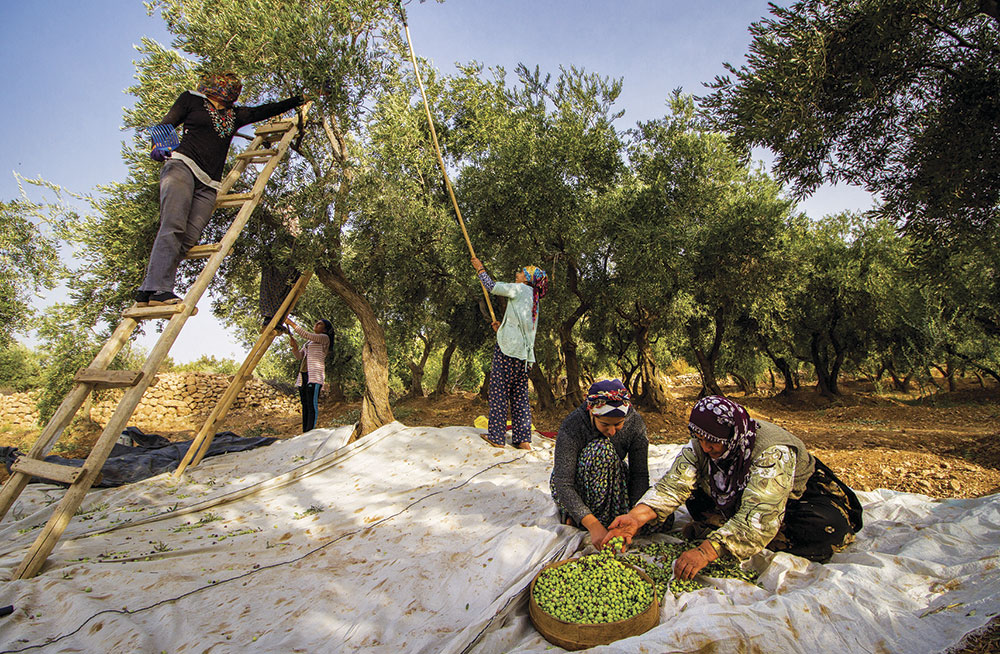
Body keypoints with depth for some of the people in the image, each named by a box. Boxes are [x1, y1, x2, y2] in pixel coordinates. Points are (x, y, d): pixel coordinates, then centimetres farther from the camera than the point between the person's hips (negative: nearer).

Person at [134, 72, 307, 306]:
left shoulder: (235, 115, 28)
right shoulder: (192, 99, 17)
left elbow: (267, 110, 32)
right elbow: (166, 125, 10)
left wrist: (301, 99, 35)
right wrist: (158, 145, -10)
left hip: (208, 184, 4)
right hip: (181, 166, -4)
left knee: (188, 238, -15)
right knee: (173, 226, -22)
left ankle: (146, 291, -16)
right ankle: (158, 289, -28)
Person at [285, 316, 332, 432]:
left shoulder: (324, 338, 1)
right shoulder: (309, 341, 26)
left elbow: (306, 335, -12)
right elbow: (299, 356, 20)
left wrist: (291, 323, -9)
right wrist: (295, 346, 1)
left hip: (314, 375, -8)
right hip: (303, 375, 8)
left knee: (312, 405, -14)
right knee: (304, 405, 5)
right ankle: (304, 433, 6)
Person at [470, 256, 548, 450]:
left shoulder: (520, 289, -1)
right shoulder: (533, 298, 23)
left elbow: (492, 287, 2)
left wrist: (480, 268, 15)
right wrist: (502, 328, 26)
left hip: (508, 348, -8)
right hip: (524, 353, 8)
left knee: (499, 391, -2)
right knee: (520, 395, 8)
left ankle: (496, 436, 1)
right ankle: (523, 439, 8)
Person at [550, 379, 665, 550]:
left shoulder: (634, 422, -18)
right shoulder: (572, 427, -30)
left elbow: (640, 475, -17)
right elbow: (563, 485, -32)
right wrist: (594, 526, -42)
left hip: (613, 481, 4)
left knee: (664, 518, -17)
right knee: (602, 449, -33)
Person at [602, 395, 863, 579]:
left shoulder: (773, 451, -38)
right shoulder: (700, 445, -20)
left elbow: (759, 516, -47)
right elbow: (674, 484, -31)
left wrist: (706, 551, -56)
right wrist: (636, 517, -48)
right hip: (733, 499, 4)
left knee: (827, 528, -33)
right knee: (694, 490, -18)